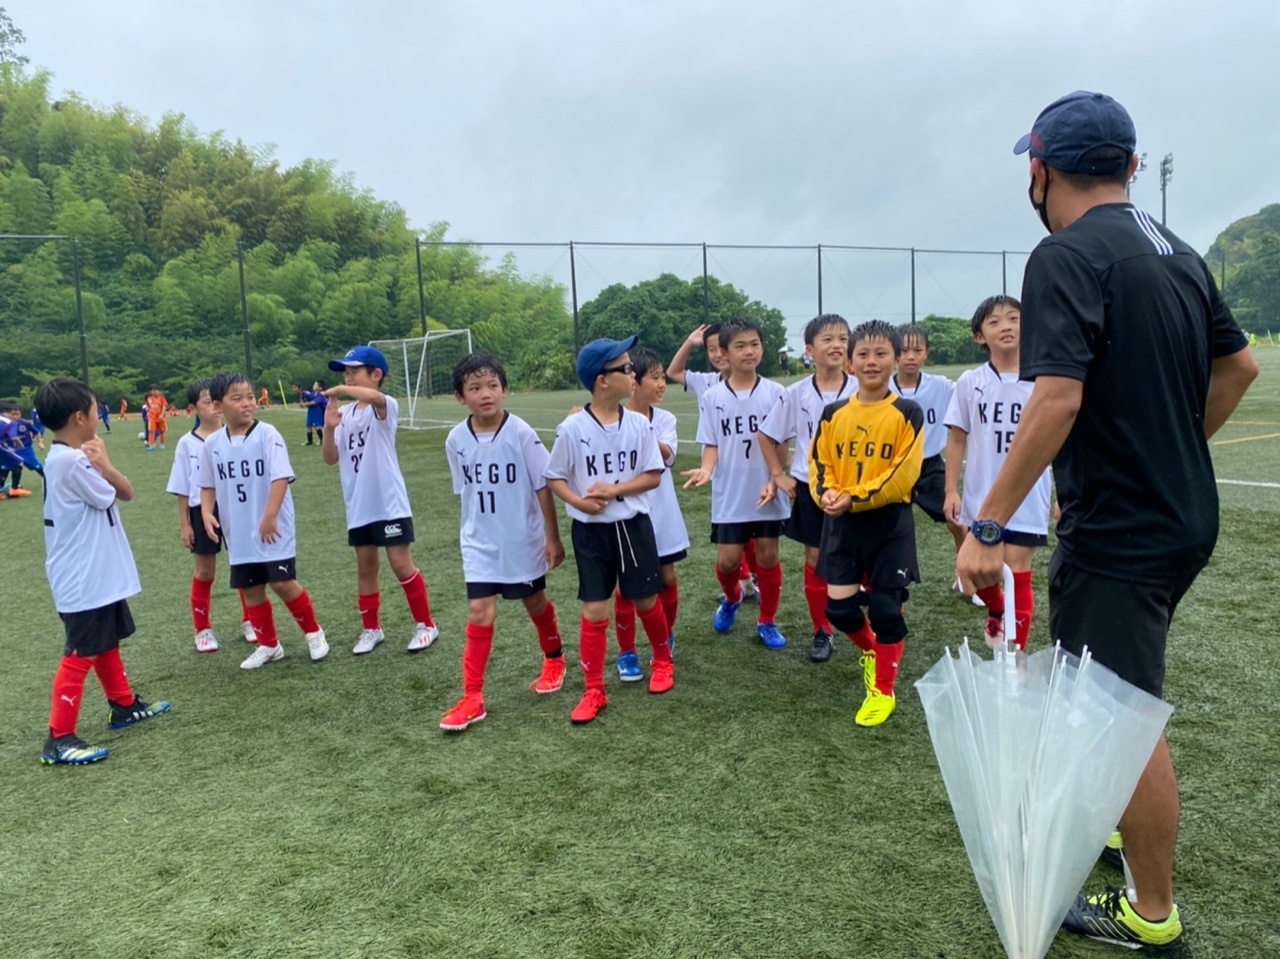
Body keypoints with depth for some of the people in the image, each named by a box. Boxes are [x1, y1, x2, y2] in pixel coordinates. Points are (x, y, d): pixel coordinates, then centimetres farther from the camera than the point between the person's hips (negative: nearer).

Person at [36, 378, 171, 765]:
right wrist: (103, 463, -3)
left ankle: (124, 706, 36)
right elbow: (111, 497, -12)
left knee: (106, 644, 21)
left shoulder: (78, 457, 9)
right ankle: (59, 739, 5)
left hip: (100, 576, 10)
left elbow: (126, 492, 6)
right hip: (84, 582, -10)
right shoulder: (69, 461, -22)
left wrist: (103, 465, -8)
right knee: (80, 655, -3)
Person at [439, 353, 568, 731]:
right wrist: (476, 530, 13)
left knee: (536, 604, 16)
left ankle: (554, 659, 43)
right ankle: (472, 698, 4)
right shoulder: (456, 439, -7)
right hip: (480, 543, 2)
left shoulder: (521, 433, -16)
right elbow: (466, 490, 7)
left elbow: (542, 486, -11)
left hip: (524, 540, -1)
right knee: (480, 613, -5)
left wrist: (552, 537, -9)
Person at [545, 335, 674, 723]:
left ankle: (663, 661, 40)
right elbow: (554, 478, -3)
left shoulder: (639, 424, -5)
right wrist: (579, 501, -21)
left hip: (633, 525, 2)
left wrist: (614, 490, -16)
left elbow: (653, 475, -2)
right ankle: (594, 691, 14)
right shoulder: (573, 428, -10)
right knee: (594, 609, 2)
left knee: (646, 599, 13)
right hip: (590, 530, -1)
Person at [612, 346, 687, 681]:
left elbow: (667, 453, -20)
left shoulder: (665, 419, 0)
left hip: (660, 513, 4)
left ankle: (666, 637, 36)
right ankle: (626, 653, 19)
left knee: (667, 577, 12)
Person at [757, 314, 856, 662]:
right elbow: (766, 435, 7)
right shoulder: (795, 394, -4)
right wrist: (778, 475, 3)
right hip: (810, 488, 1)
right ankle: (821, 632, 22)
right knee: (816, 561, 8)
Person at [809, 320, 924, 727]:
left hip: (890, 523, -3)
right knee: (838, 606, 1)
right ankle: (871, 649, 35)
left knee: (886, 606, 0)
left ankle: (883, 691, 19)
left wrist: (854, 498, -21)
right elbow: (819, 463, 6)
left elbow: (903, 475, -14)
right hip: (842, 522, 3)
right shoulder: (834, 414, 4)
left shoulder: (907, 413, -7)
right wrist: (826, 493, -15)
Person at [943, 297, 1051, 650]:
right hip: (980, 497, 2)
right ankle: (996, 615, 46)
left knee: (1017, 572, -1)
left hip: (1027, 498, -2)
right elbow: (957, 439, 4)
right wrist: (951, 491, 0)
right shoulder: (969, 383, -1)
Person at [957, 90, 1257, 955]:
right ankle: (1133, 826, 45)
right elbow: (1239, 367, 19)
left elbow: (1057, 400, -27)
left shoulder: (1066, 256, -16)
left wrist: (988, 525, -24)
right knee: (1128, 696, 26)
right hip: (1186, 517, 9)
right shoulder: (1176, 253, 10)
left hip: (1119, 530, -9)